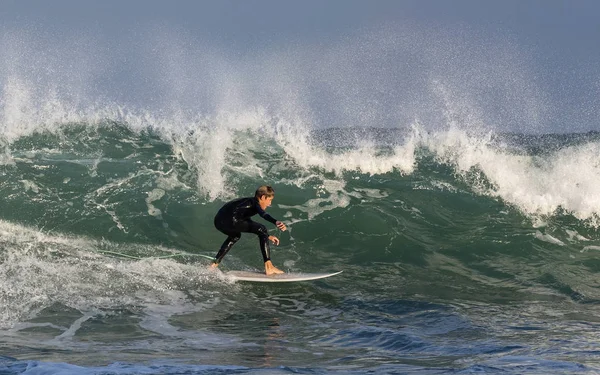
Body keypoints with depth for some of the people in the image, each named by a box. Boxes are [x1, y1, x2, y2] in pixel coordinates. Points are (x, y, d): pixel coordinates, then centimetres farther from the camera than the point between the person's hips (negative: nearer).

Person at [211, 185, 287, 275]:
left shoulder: (248, 202, 30)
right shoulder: (254, 202, 2)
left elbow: (248, 223, 42)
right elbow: (263, 214, -21)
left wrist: (267, 236, 41)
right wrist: (276, 222, -39)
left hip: (219, 221, 11)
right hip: (229, 220, -11)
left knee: (235, 236, 41)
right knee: (262, 229, -9)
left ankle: (214, 264, 44)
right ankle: (269, 267, -14)